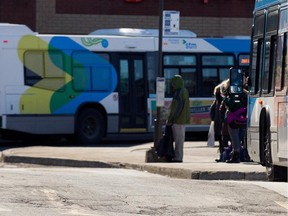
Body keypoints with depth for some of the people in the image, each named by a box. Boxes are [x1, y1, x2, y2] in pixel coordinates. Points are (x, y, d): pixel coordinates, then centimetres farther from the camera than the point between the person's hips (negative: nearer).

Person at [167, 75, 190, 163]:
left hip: (178, 119, -10)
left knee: (178, 139, -6)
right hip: (183, 119, 10)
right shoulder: (184, 91, 13)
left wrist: (171, 119, -18)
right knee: (180, 138, 13)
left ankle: (178, 157, -4)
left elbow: (178, 107, -22)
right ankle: (178, 157, 18)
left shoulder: (178, 93, -17)